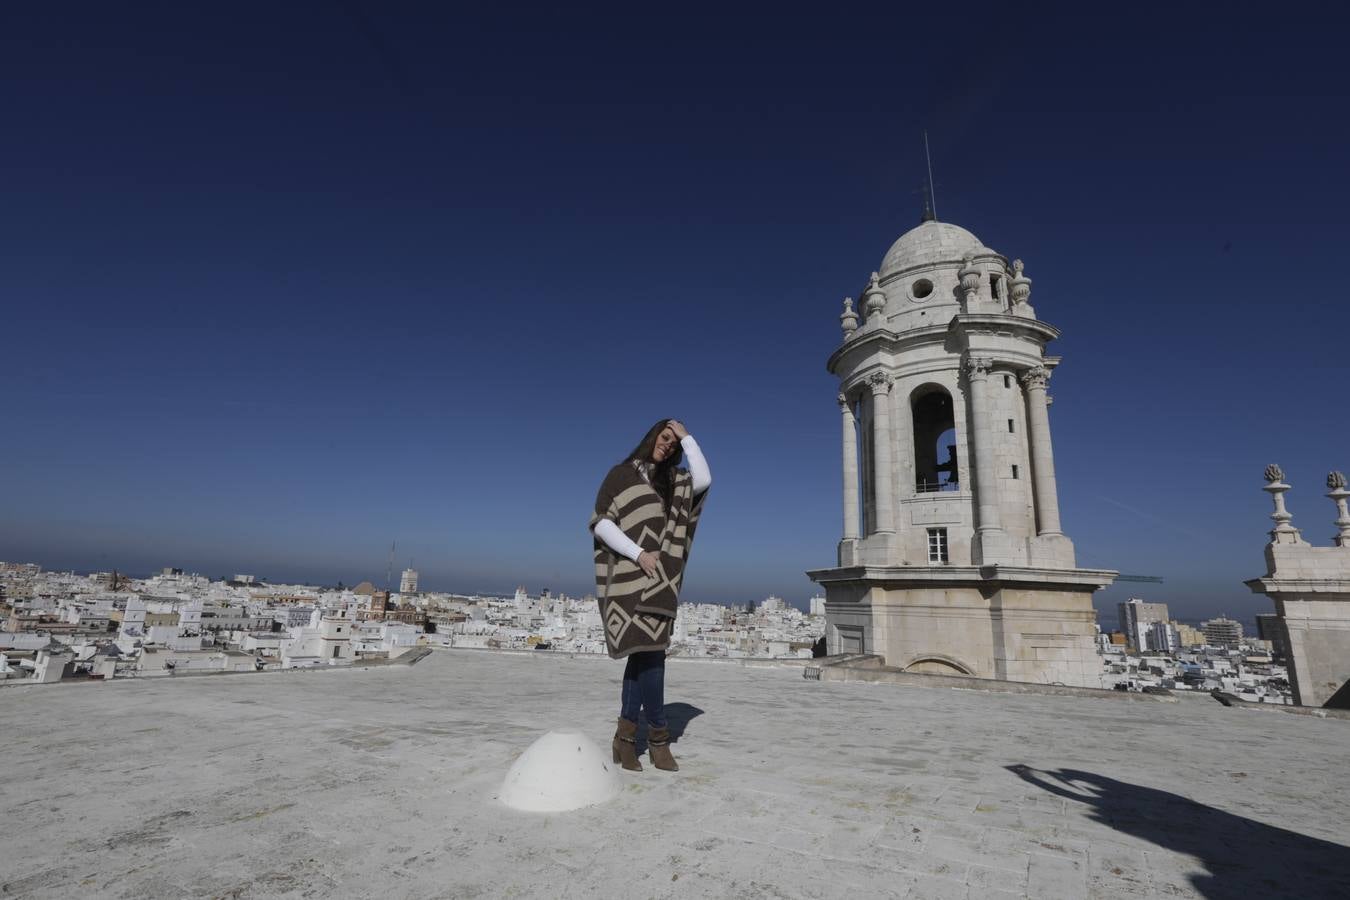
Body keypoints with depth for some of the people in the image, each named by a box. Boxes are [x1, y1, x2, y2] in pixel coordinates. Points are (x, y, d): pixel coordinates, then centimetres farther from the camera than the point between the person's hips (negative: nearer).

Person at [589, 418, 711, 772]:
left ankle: (626, 736, 10)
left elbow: (704, 480, -2)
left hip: (659, 579, 5)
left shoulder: (675, 481, 18)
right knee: (649, 651, -10)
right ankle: (658, 735, 3)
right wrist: (638, 553, -14)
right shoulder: (621, 474, 3)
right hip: (629, 576, -5)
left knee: (643, 652, 3)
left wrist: (687, 437, 3)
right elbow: (601, 522, -5)